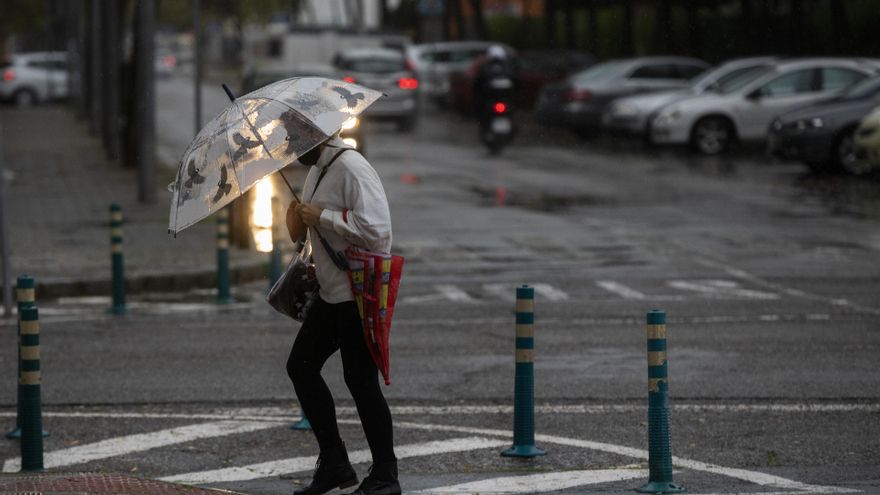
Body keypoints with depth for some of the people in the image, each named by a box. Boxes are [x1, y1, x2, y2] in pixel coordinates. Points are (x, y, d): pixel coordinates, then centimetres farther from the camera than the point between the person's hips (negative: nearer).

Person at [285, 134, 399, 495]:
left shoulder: (351, 169, -17)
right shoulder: (316, 171, 14)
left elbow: (375, 228, -27)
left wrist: (322, 216, -20)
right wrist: (299, 227, 6)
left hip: (361, 293, -10)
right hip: (331, 292, 10)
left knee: (360, 380, -7)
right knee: (301, 366, 9)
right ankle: (334, 464, 17)